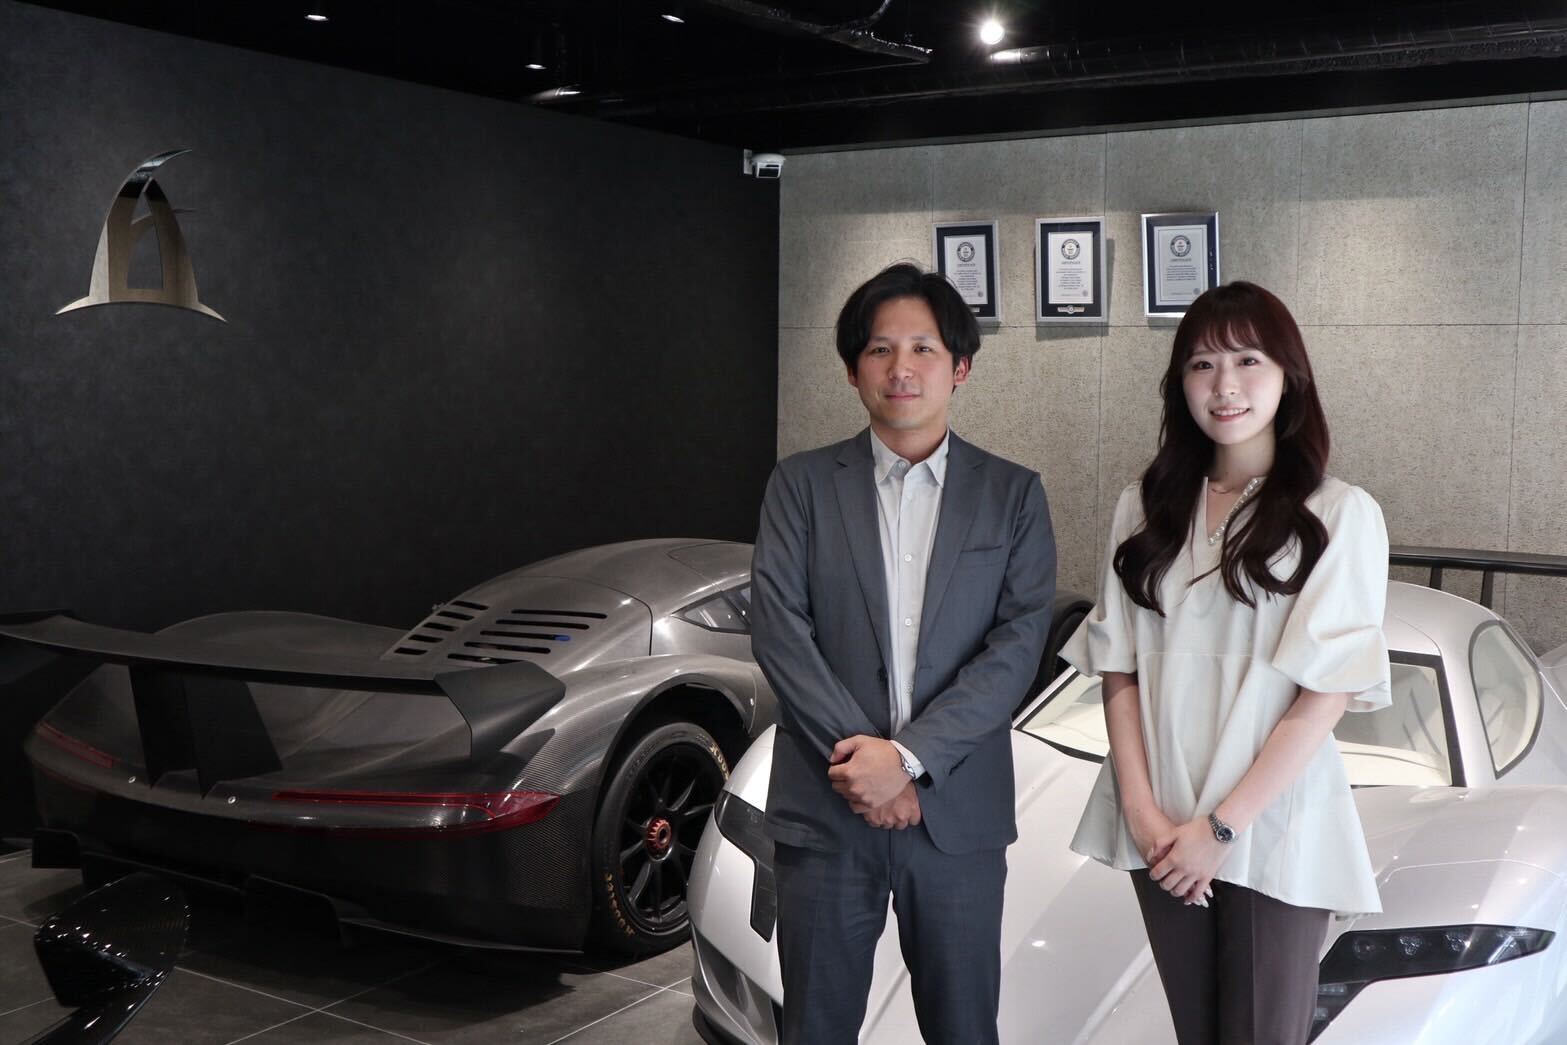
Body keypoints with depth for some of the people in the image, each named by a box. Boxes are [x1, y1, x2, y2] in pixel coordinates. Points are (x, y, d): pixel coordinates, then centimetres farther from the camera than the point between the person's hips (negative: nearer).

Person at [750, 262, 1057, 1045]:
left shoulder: (1012, 495, 5)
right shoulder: (800, 485, 5)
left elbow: (1019, 644, -5)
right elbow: (775, 626, -4)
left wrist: (909, 756, -15)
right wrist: (854, 750, -14)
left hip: (959, 812, 0)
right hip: (824, 811, 0)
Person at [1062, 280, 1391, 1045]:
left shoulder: (1341, 514, -7)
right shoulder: (1146, 507, 5)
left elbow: (1328, 693, -10)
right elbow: (1119, 667, 3)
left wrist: (1223, 825, -13)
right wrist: (1142, 807, -8)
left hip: (1276, 830, -3)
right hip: (1161, 830, 3)